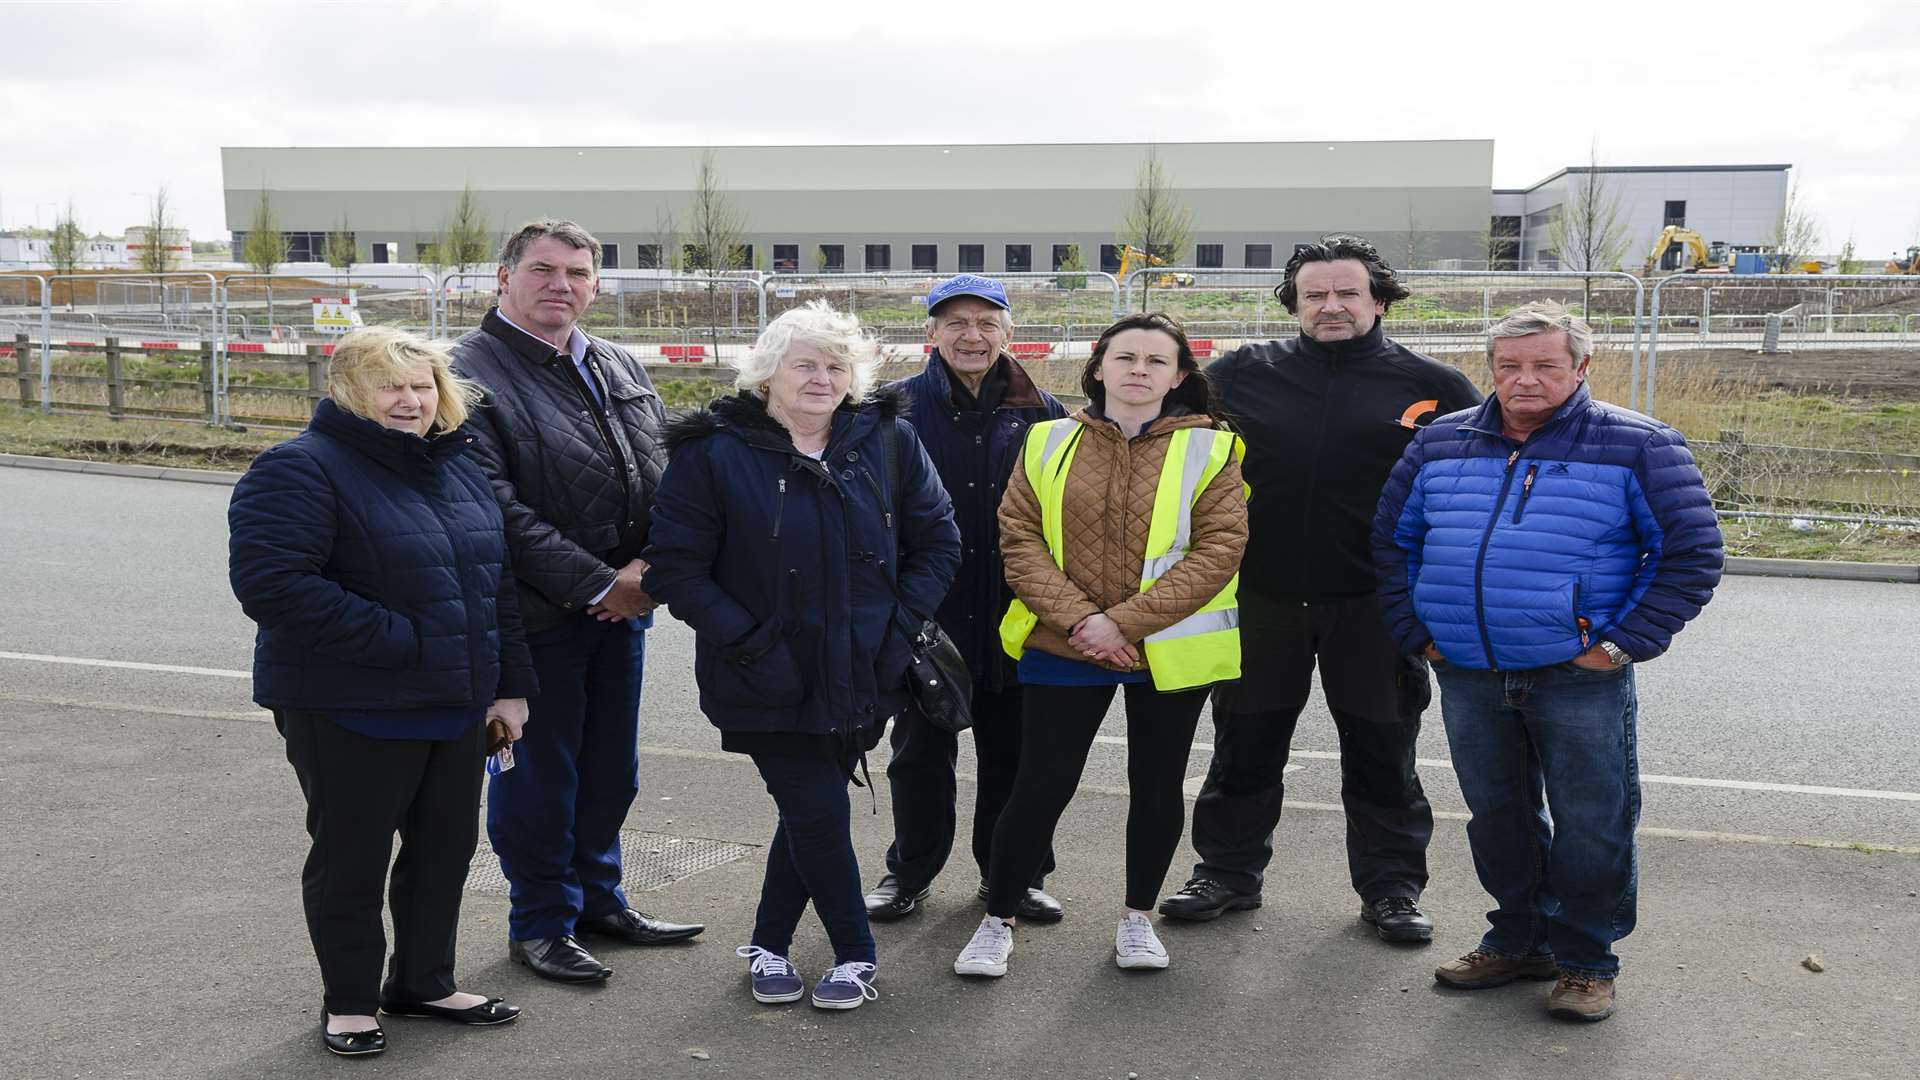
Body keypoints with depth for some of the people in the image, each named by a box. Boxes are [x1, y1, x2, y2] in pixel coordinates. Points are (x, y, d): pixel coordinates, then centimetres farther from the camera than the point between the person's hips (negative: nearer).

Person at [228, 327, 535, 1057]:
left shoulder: (457, 466, 10)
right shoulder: (300, 470, -13)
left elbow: (495, 582, 15)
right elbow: (270, 583, -25)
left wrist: (510, 683, 10)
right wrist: (394, 640, -25)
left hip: (456, 705, 7)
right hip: (350, 712, -7)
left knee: (446, 847, 15)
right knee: (352, 858, 7)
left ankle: (423, 983, 34)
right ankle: (350, 1001, 26)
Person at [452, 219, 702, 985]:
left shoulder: (622, 369, 12)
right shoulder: (471, 375, -11)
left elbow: (661, 476, 11)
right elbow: (499, 508, -18)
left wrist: (648, 566, -6)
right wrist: (597, 583, -18)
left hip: (623, 606, 7)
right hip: (536, 616, -7)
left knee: (610, 767, 18)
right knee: (537, 776, 6)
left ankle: (598, 898, 36)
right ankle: (540, 923, 24)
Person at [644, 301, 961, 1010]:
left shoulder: (887, 441, 1)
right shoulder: (713, 452, -9)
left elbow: (938, 540, 7)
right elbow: (675, 567, -10)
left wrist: (901, 626, -4)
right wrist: (751, 642, -17)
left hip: (862, 678, 4)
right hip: (771, 684, -3)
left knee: (809, 811, 14)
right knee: (819, 813, -2)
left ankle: (769, 944, 35)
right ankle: (855, 955, 21)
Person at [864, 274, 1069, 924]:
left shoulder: (1040, 414, 4)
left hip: (1013, 618, 2)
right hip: (927, 614, -1)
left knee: (1011, 750, 12)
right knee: (921, 751, 11)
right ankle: (909, 874, 27)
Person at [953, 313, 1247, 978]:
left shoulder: (1209, 449, -2)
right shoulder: (1050, 442, 3)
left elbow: (1219, 548, -10)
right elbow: (1019, 536, -2)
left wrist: (1127, 622, -17)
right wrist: (1077, 618, -15)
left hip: (1170, 651, 0)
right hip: (1063, 649, 0)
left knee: (1157, 787, 12)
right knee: (1041, 787, 2)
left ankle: (1137, 917, 33)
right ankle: (998, 921, 21)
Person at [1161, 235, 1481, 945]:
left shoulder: (1431, 385, 0)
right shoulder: (1243, 374, 2)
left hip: (1374, 604, -1)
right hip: (1261, 598, 1)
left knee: (1382, 754, 10)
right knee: (1244, 746, 12)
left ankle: (1391, 889, 26)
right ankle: (1228, 872, 29)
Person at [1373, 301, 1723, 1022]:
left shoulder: (1637, 447, -2)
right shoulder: (1441, 443, 9)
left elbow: (1692, 552, -3)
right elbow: (1391, 540, 17)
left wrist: (1622, 644, -9)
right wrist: (1417, 632, 8)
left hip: (1580, 677, -3)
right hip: (1468, 679, 4)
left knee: (1591, 825, 4)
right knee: (1497, 817, 15)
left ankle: (1586, 961, 23)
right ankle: (1518, 941, 33)